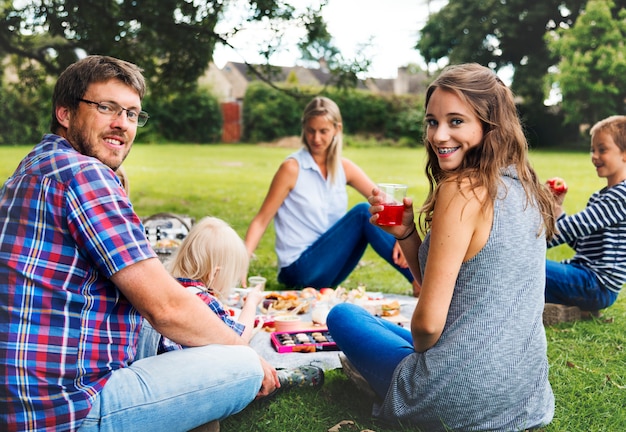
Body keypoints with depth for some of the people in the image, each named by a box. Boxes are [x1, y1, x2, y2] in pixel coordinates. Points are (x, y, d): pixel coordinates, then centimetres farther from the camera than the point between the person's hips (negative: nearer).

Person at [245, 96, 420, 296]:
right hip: (298, 271, -5)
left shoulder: (344, 168, 4)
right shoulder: (292, 168, -9)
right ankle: (418, 280, -22)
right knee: (362, 213, -21)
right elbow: (261, 221, -10)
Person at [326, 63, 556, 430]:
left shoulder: (463, 190, -21)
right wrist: (406, 232, -2)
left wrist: (417, 350, 1)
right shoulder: (522, 187, 5)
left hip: (466, 401, -9)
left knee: (343, 316, 17)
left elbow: (428, 321, -20)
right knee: (380, 321, 35)